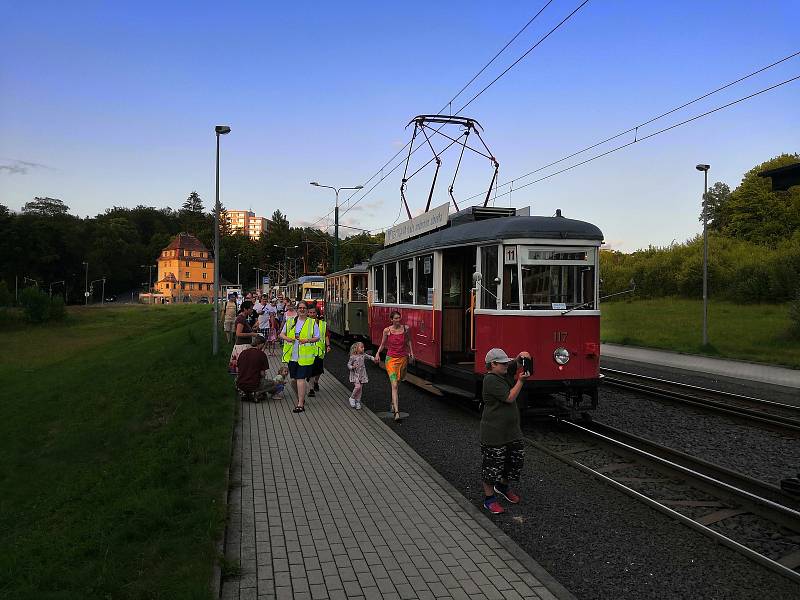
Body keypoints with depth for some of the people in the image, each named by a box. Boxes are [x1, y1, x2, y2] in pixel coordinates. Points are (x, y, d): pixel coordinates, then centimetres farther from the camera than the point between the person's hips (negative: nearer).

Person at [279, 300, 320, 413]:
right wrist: (287, 338, -4)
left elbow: (317, 337, 3)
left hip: (305, 356, -4)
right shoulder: (290, 322, 13)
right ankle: (300, 398, 34)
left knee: (300, 379, -10)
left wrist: (308, 340, -15)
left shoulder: (312, 323, 3)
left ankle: (301, 404, -6)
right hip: (292, 356, 4)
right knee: (293, 380, 10)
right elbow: (281, 334, 18)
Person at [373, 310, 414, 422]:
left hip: (403, 359, 3)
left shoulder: (405, 328, -1)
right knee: (394, 385, -13)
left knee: (397, 384, 17)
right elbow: (383, 344, 8)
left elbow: (408, 341, 15)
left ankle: (394, 403, 45)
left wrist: (411, 353, 9)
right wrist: (378, 353, -4)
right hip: (391, 359, -3)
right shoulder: (387, 330, -5)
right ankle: (396, 412, -20)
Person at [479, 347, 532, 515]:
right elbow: (510, 398, -20)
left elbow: (517, 375, 20)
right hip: (494, 434, -9)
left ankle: (503, 486, 40)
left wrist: (520, 361, 0)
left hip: (512, 430, 9)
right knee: (492, 465, 2)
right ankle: (489, 498, 16)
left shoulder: (503, 376, 9)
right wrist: (521, 381, -15)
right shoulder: (490, 380, -18)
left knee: (516, 459, 18)